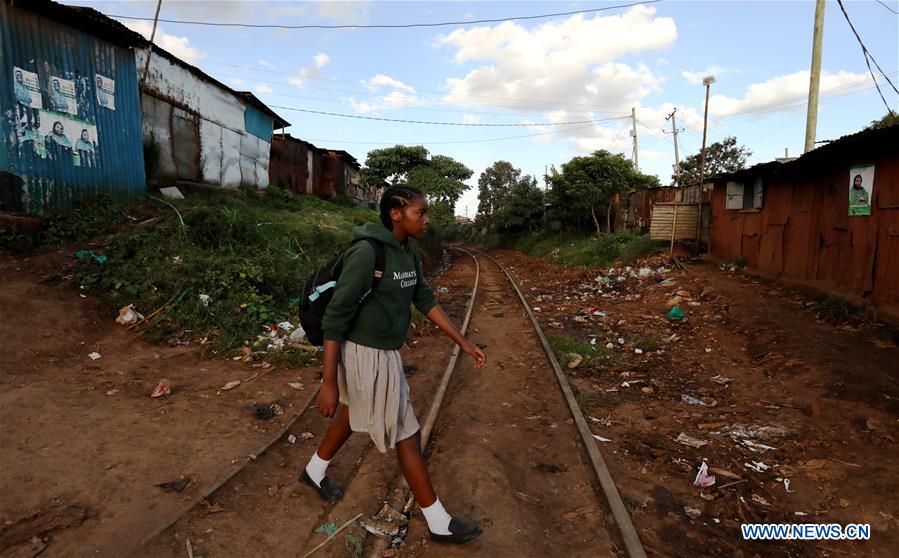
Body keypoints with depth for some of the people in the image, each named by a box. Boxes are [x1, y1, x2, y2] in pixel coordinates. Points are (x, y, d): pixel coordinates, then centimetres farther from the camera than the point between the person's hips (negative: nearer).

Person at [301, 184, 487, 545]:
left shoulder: (406, 253, 2)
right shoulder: (366, 253, -25)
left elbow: (425, 300, 9)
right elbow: (335, 317, -23)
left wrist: (463, 342, 9)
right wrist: (329, 382, -21)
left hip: (382, 351, 9)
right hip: (367, 356, -9)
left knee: (352, 415, 28)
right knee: (406, 435, 2)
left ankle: (315, 471, 54)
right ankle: (439, 523, 20)